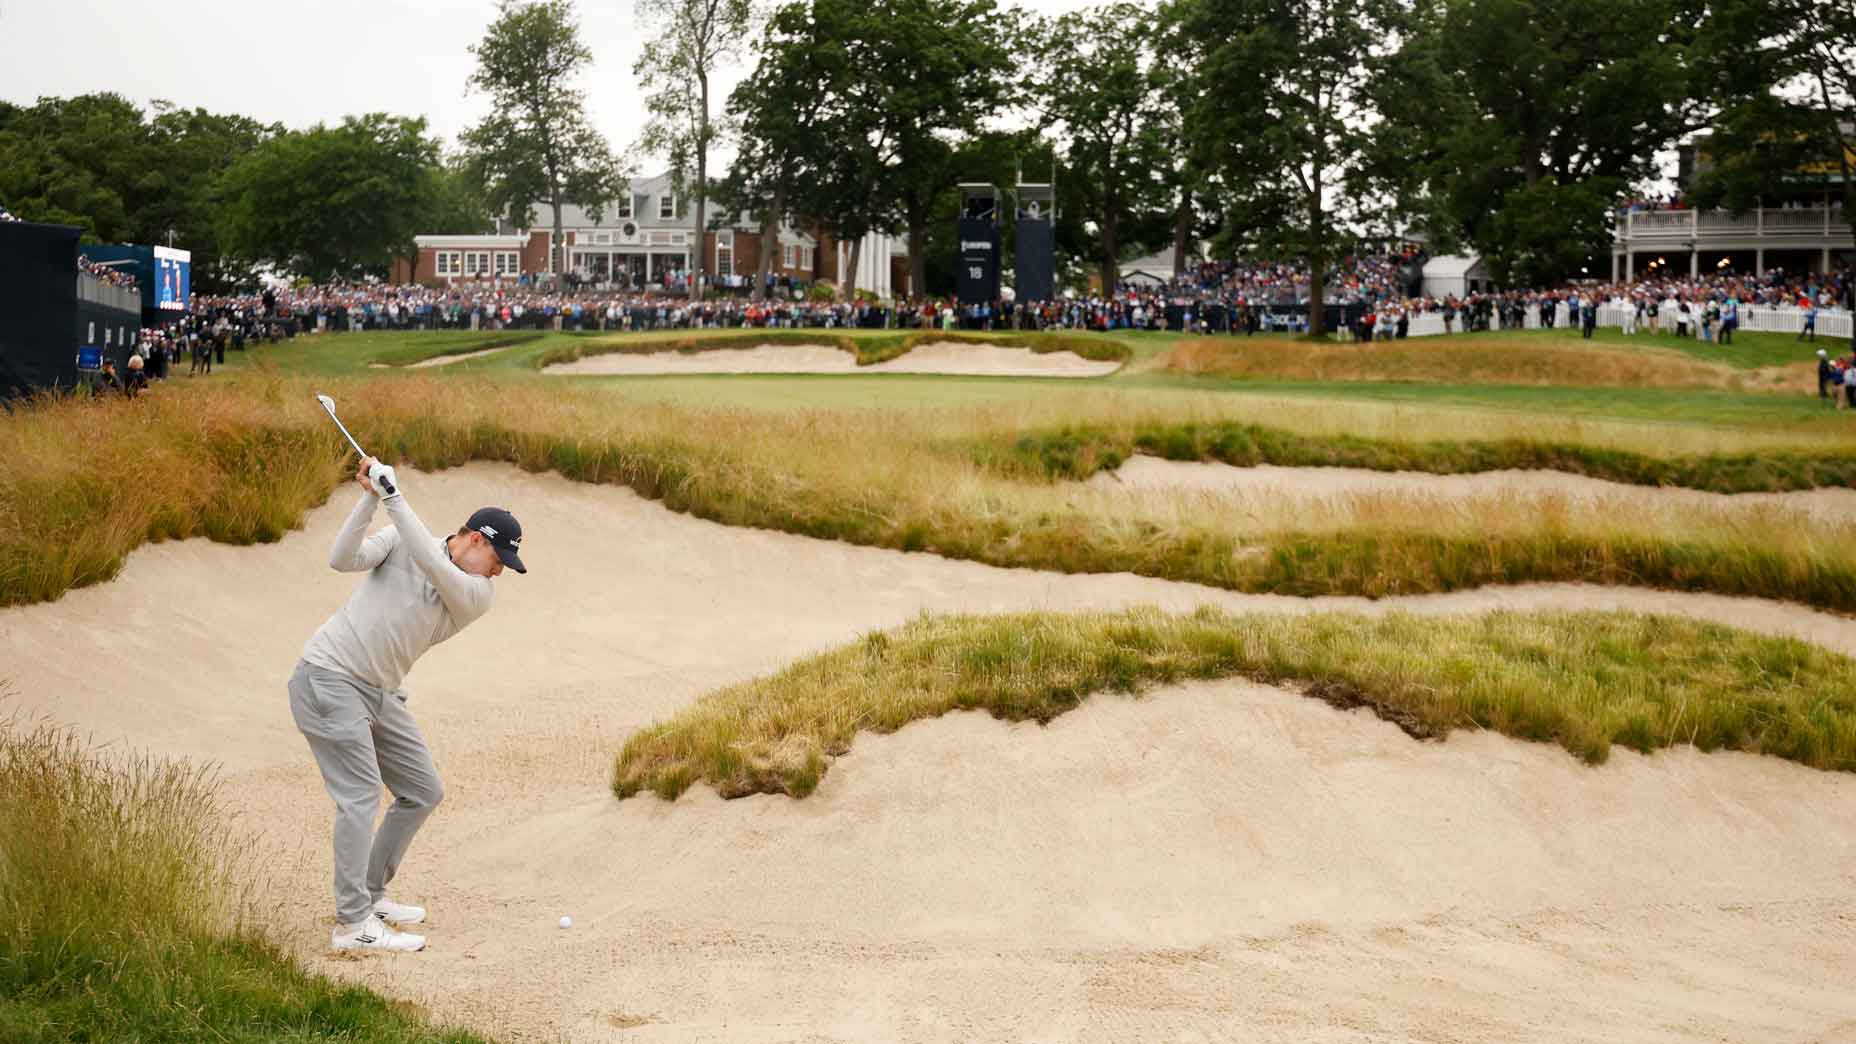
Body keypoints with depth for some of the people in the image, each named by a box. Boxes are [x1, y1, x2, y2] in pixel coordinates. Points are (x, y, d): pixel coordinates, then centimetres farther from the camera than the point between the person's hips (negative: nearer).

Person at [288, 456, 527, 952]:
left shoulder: (478, 597, -1)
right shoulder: (401, 538, -4)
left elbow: (433, 566, -20)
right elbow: (343, 559, -17)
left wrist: (393, 495, -24)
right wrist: (370, 498, -26)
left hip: (381, 694, 6)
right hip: (329, 677, -6)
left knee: (423, 792, 9)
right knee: (360, 794, -14)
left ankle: (370, 895, 22)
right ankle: (353, 924, -13)